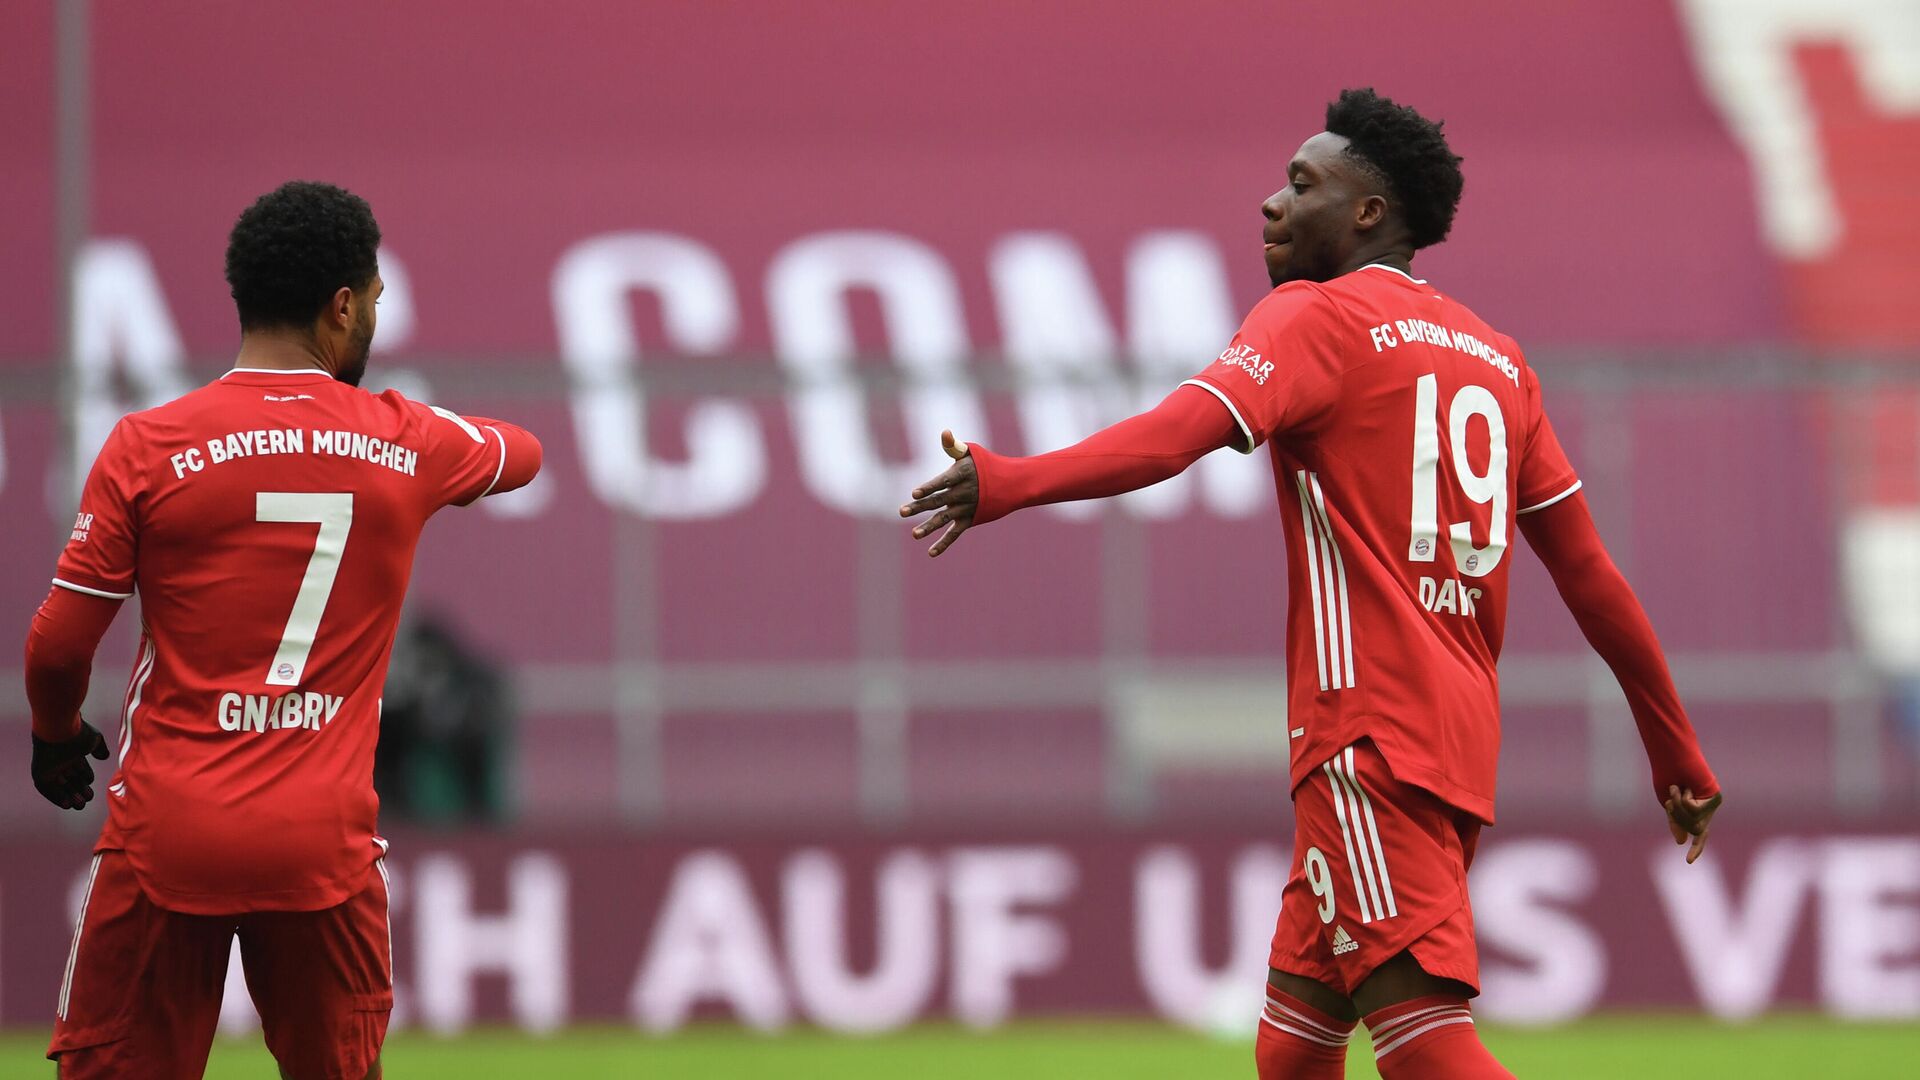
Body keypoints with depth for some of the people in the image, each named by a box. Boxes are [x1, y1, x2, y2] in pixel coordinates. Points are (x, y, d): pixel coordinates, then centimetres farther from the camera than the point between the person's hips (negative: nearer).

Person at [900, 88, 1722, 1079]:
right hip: (1465, 738, 8)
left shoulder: (1317, 317, -2)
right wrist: (1678, 755, 27)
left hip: (1370, 734, -8)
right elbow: (1591, 578, 21)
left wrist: (1009, 483, -32)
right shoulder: (1495, 357, 20)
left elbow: (1185, 429, -22)